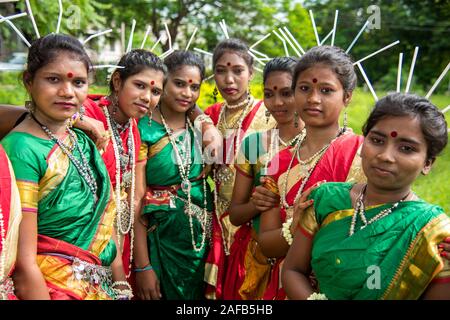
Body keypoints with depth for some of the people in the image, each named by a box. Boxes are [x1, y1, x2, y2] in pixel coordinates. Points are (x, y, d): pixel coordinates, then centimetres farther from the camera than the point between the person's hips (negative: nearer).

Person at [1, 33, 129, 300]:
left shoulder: (82, 139, 1)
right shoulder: (22, 149, -20)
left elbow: (106, 221, 6)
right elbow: (24, 266, -21)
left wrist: (121, 287, 3)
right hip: (51, 286, -7)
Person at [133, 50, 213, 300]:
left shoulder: (200, 127, 3)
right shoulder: (144, 129, -11)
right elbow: (136, 203, -14)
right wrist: (142, 266, -16)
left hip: (203, 241, 5)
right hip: (162, 240, -5)